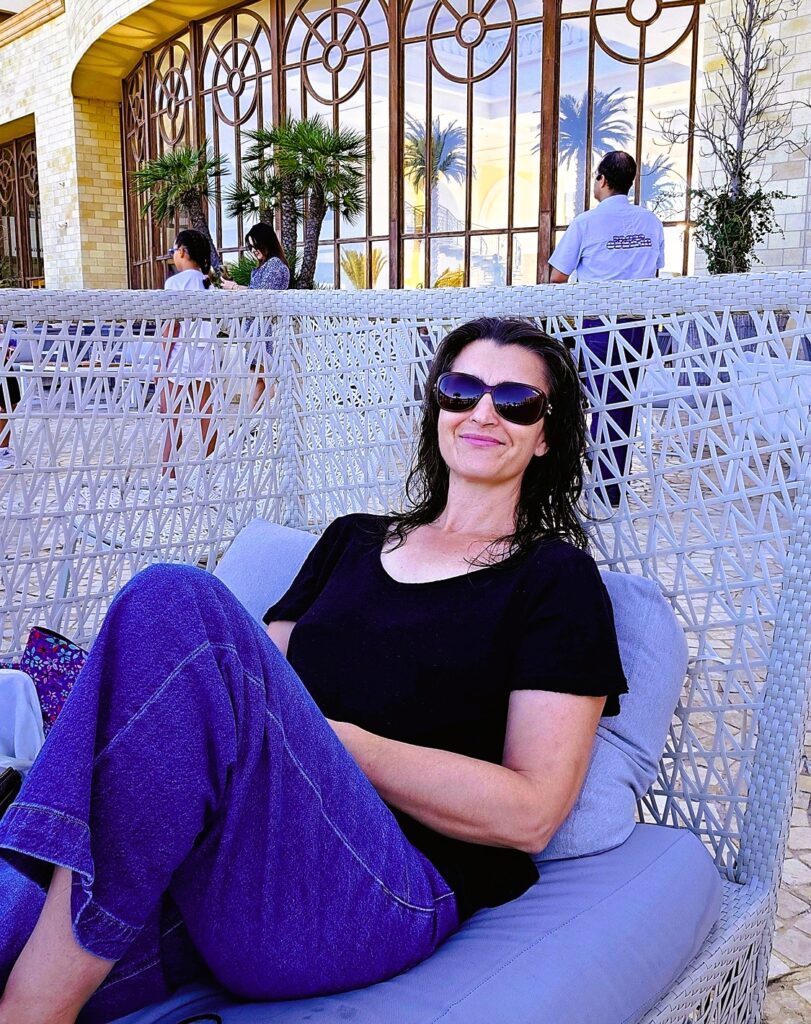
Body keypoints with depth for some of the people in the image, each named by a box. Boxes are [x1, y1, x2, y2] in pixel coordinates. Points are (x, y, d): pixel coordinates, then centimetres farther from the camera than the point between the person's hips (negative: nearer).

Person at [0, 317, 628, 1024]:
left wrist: (323, 734, -11)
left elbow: (530, 814, -2)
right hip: (222, 866, 4)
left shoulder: (557, 579, 8)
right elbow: (262, 669, 18)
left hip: (387, 896, -3)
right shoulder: (352, 539, 23)